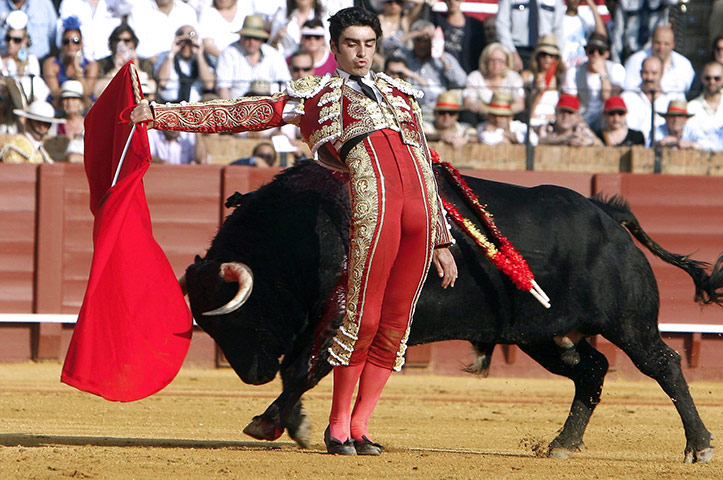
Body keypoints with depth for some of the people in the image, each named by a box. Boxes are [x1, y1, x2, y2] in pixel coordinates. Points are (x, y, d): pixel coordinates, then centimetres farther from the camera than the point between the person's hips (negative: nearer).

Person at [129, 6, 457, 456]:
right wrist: (160, 114, 10)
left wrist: (441, 242, 23)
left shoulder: (401, 93, 29)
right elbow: (243, 114, 16)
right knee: (365, 318, -9)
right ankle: (339, 424, 6)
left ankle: (360, 425, 10)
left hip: (421, 202, 4)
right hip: (372, 199, -4)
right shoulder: (317, 94, 19)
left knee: (395, 326, 1)